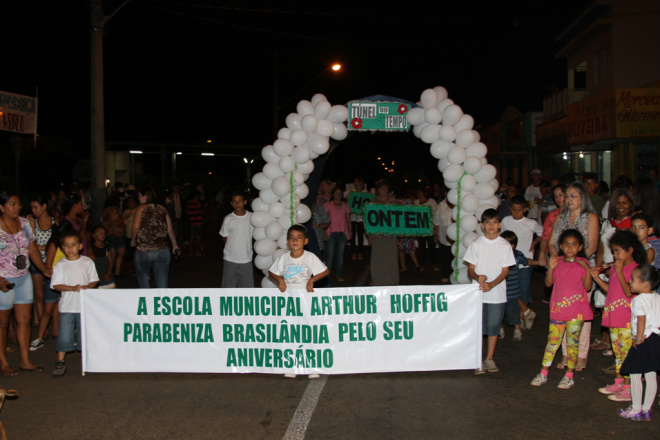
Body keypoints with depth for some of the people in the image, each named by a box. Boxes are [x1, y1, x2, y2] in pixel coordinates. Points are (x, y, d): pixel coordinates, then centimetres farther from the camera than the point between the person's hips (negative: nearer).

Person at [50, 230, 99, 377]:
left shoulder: (87, 262, 4)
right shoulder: (60, 265, 1)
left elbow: (94, 280, 5)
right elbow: (56, 285, -4)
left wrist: (88, 286, -16)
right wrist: (72, 288, -18)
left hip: (85, 305, 0)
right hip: (67, 305, 0)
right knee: (64, 335, 1)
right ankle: (60, 362, 11)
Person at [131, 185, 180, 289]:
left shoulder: (141, 208, -2)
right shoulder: (162, 208, 8)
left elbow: (136, 227, -14)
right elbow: (170, 230, 9)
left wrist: (133, 240, 3)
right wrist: (175, 245, 20)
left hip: (143, 251, -3)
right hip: (162, 250, 3)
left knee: (143, 277, 14)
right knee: (162, 282, 6)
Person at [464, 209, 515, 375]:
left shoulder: (505, 245, 0)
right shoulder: (476, 244, 1)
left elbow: (505, 271, -2)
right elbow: (470, 269, 2)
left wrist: (491, 284, -16)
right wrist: (477, 277, -20)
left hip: (497, 293, 0)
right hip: (478, 293, 0)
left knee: (493, 326, 6)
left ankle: (489, 359, 20)